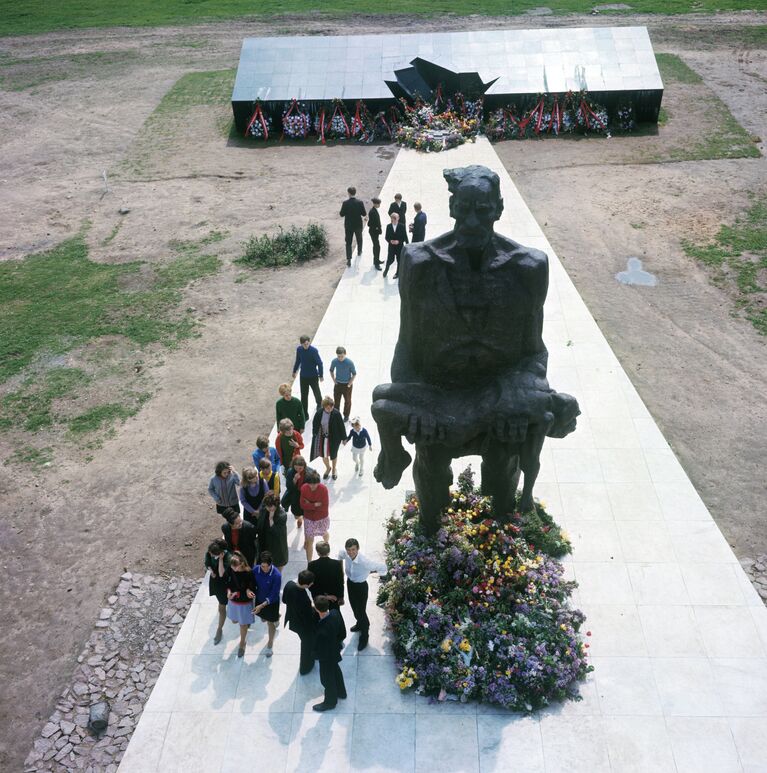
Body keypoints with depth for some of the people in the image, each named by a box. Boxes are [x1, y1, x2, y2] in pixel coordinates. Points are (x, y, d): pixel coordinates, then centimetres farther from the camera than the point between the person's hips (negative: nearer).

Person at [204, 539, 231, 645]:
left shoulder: (228, 558, -34)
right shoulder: (209, 553, -18)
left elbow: (221, 574, -36)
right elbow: (207, 564, 2)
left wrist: (220, 559, -42)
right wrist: (211, 570, -19)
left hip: (224, 583, -5)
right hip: (214, 580, 5)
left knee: (221, 607, 6)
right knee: (221, 601, 30)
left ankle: (219, 630, 22)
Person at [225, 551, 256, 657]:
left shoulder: (249, 573, -29)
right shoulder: (230, 570, -18)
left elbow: (253, 589, -19)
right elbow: (228, 582, -3)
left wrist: (237, 593, -30)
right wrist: (228, 591, -22)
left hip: (245, 602, -4)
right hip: (233, 601, 5)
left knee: (243, 624, 14)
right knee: (234, 620, 25)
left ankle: (242, 644, 39)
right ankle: (247, 621, 59)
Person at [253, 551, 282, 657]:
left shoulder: (277, 575, -33)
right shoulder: (256, 570, -21)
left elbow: (274, 594, -27)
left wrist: (262, 605, -31)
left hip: (271, 602, -4)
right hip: (259, 599, 4)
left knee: (270, 623, 15)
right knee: (264, 619, 27)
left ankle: (270, 644, 38)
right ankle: (276, 617, 60)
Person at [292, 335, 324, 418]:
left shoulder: (314, 351, -21)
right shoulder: (299, 349, -9)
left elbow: (319, 363, -14)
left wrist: (321, 375, -10)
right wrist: (294, 371, 18)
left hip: (313, 376, -3)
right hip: (303, 376, 3)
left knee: (317, 392, 15)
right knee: (304, 396, 8)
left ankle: (319, 404, 48)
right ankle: (305, 414, 20)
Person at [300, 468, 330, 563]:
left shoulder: (323, 489, -26)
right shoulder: (304, 488, -18)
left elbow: (324, 507, -24)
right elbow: (303, 505, -17)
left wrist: (310, 505, -22)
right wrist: (315, 505, -26)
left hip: (322, 518, 0)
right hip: (309, 519, 1)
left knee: (324, 533, 28)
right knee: (309, 541, 2)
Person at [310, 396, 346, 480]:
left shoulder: (336, 413, -22)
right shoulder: (319, 412, -15)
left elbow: (341, 426, -12)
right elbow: (315, 424, 0)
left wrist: (343, 438, -5)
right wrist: (315, 435, 4)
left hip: (334, 438, -2)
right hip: (322, 437, 2)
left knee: (333, 454, 18)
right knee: (323, 455, 12)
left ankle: (333, 469, 47)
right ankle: (328, 468, 44)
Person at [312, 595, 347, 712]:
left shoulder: (322, 631, -45)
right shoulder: (335, 613, -24)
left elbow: (320, 651, -27)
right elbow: (342, 632, -6)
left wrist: (315, 654, -7)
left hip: (327, 657, -7)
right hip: (335, 649, 7)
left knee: (327, 679, 21)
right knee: (335, 670, 33)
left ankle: (330, 702, 48)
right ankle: (341, 692, 59)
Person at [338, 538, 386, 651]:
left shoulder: (364, 562, -39)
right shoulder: (345, 554, -23)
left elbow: (382, 567, -29)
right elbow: (340, 553, 4)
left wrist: (369, 572, -13)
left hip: (361, 586, -6)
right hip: (349, 582, 6)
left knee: (361, 611, 9)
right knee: (354, 607, 28)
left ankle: (364, 636, 33)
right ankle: (360, 623, 58)